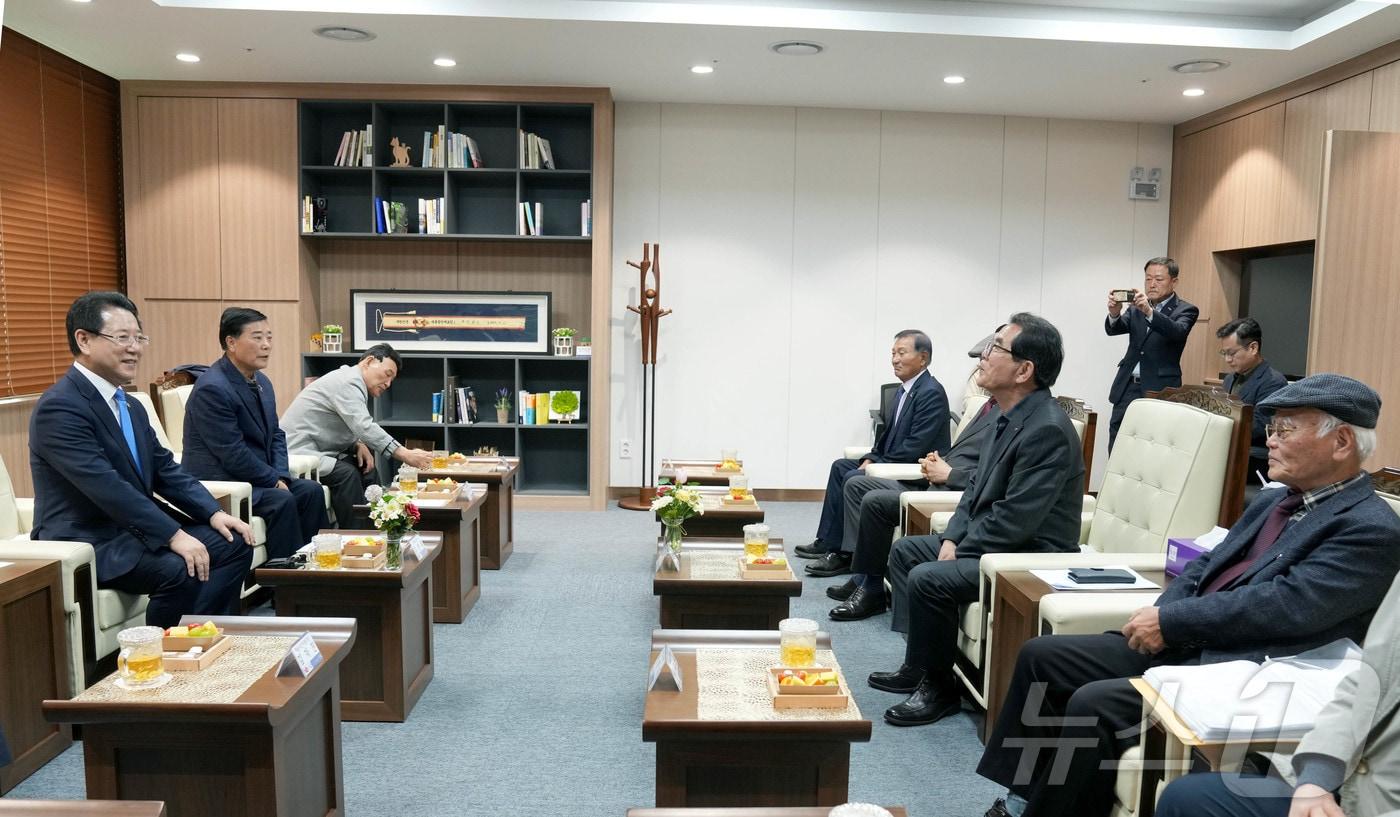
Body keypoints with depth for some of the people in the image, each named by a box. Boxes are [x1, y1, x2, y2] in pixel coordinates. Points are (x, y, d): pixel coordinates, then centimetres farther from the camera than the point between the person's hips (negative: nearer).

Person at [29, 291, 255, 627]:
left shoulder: (131, 407, 12)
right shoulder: (59, 407, -17)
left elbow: (166, 470, 11)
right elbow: (106, 486, -26)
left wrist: (214, 514, -4)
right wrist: (173, 535, -29)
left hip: (134, 526, 9)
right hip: (85, 541, -9)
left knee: (234, 544, -1)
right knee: (179, 570, -30)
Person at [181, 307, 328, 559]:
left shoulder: (262, 382, 8)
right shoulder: (212, 388, -20)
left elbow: (275, 434, 13)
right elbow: (233, 455, -22)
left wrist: (281, 477, -3)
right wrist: (275, 480, -13)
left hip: (255, 478, 8)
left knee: (311, 490, -7)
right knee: (282, 500, -26)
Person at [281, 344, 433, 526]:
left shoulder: (353, 383, 14)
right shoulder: (347, 382, -18)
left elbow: (354, 428, 16)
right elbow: (365, 428, -29)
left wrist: (358, 445, -6)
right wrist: (405, 455, -33)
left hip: (317, 450, 10)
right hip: (299, 451, -10)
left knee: (365, 465, 6)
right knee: (346, 474, -26)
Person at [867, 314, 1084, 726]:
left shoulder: (1047, 429, -25)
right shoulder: (1011, 416, 6)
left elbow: (1014, 520, -27)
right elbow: (977, 490, 14)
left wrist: (957, 553, -16)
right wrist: (951, 539, 0)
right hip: (992, 543, 11)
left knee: (928, 579, -25)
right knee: (905, 550, 14)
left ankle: (938, 688, -2)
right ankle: (919, 666, 19)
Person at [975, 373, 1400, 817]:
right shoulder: (1271, 501, 17)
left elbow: (1288, 604, -20)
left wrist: (1170, 620, -16)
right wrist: (1157, 616, -4)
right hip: (1175, 647, 9)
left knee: (1095, 703, -27)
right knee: (1041, 655, 0)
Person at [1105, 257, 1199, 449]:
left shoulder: (1185, 310, 0)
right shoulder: (1137, 306, 13)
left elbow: (1177, 331, -21)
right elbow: (1113, 329, -1)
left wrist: (1149, 311, -37)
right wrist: (1114, 314, -24)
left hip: (1159, 389, -4)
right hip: (1127, 387, 4)